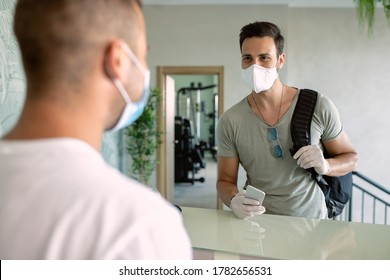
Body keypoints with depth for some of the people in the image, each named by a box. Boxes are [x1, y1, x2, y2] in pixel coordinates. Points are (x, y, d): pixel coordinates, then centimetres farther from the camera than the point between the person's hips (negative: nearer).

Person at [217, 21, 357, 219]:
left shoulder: (319, 107, -7)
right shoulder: (230, 121, -5)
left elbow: (350, 157, 6)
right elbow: (225, 181, 2)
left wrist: (325, 166, -15)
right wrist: (234, 201, -20)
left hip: (311, 223, 0)